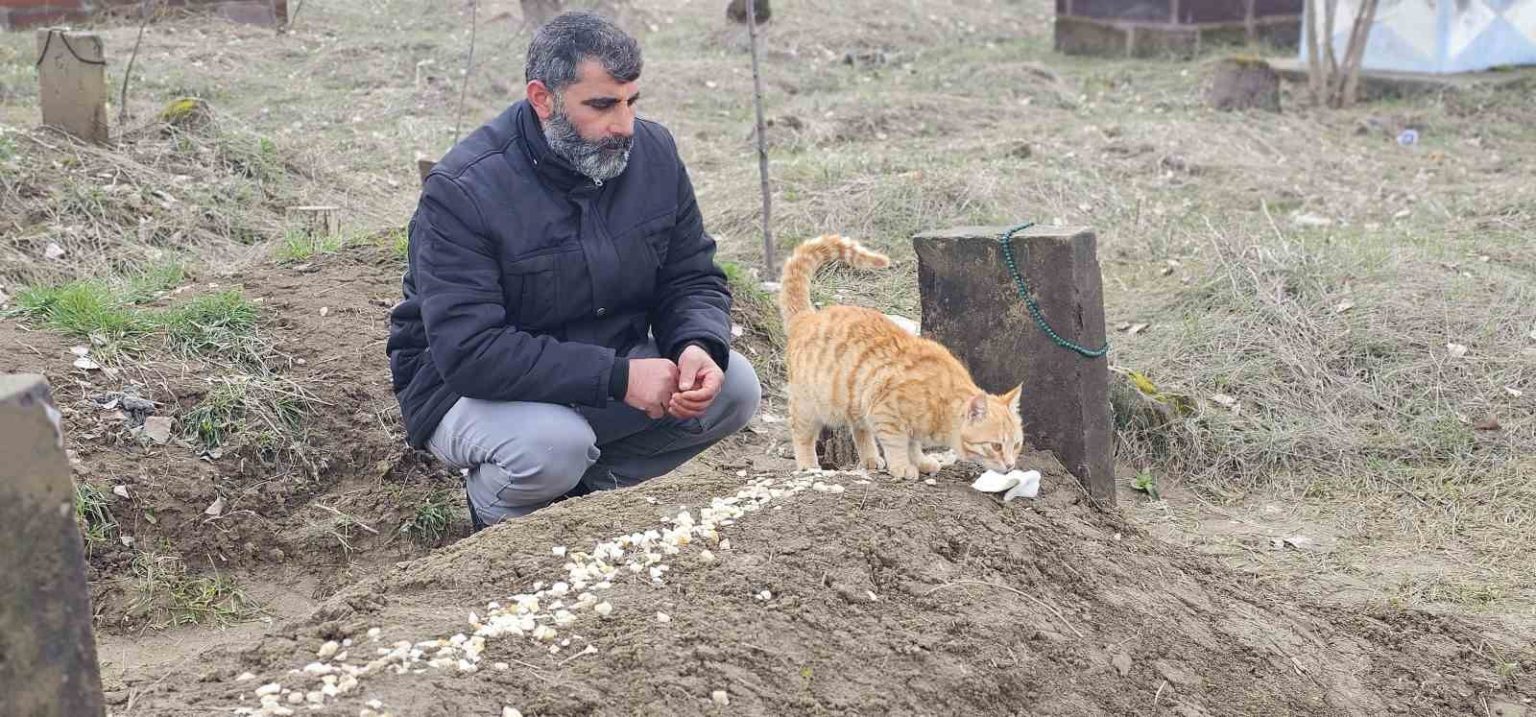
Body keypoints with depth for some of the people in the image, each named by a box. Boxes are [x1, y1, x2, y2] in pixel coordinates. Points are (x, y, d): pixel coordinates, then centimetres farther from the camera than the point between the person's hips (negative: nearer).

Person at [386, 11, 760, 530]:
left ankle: (586, 487, 1)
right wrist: (617, 377, -34)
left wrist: (699, 347, -23)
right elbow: (469, 351, -31)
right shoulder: (462, 191, -25)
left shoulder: (653, 152, -7)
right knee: (554, 444, -36)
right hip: (468, 387, -5)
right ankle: (494, 509, 0)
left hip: (610, 367, 6)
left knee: (734, 385, -15)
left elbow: (692, 278, 1)